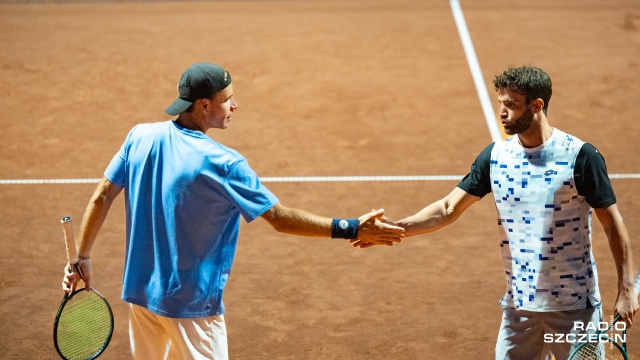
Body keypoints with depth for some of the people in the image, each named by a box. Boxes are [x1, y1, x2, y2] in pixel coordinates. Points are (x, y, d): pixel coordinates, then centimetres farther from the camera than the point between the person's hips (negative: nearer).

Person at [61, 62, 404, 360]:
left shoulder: (140, 137, -4)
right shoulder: (223, 164, -19)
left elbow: (101, 198, 0)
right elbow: (280, 217, -17)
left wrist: (82, 258, 10)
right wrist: (351, 229, -13)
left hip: (140, 290, 6)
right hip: (191, 303, -6)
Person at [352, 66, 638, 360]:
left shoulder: (580, 156, -10)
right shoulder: (496, 156, 1)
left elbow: (612, 222, -6)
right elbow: (449, 208, 2)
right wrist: (397, 227, -12)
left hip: (573, 305, -3)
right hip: (519, 305, 4)